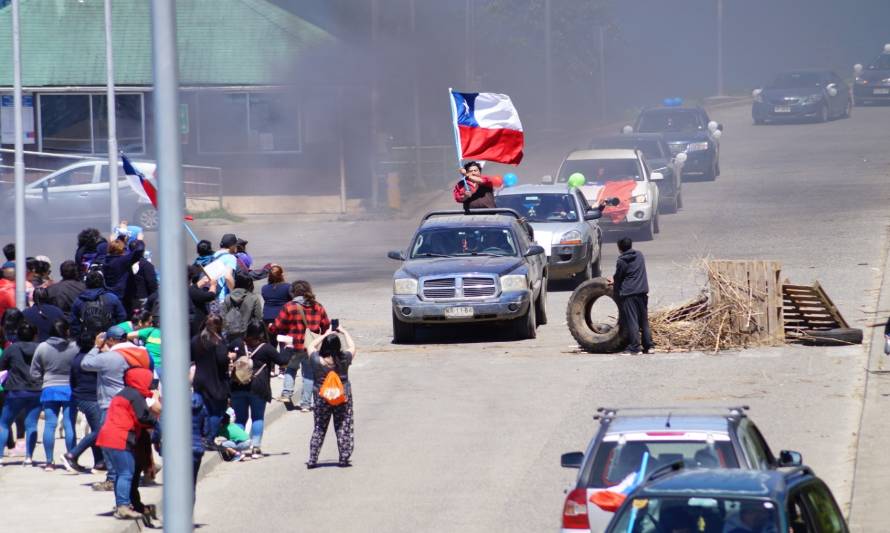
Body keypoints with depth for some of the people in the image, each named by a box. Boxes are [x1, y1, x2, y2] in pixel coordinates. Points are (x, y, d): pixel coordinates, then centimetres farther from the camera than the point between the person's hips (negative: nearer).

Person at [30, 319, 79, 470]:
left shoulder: (42, 347, -2)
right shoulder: (75, 347, -9)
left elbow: (34, 373, 4)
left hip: (49, 390, 2)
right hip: (69, 390, -1)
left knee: (49, 425, 4)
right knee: (69, 425, 2)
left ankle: (49, 462, 3)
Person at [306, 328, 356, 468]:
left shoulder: (316, 360, -14)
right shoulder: (343, 359, -15)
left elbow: (312, 346, 7)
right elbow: (352, 347, 6)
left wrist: (325, 335, 13)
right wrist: (344, 333, 17)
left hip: (321, 398, 1)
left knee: (319, 429, 11)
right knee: (343, 429, 10)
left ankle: (312, 459, 10)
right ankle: (344, 458, 12)